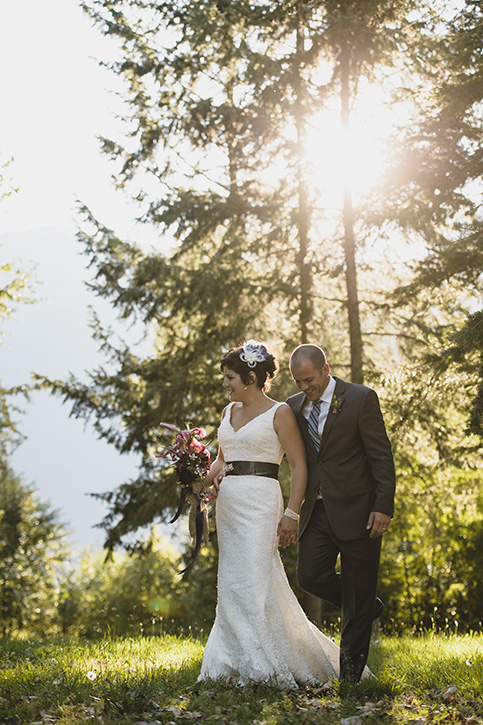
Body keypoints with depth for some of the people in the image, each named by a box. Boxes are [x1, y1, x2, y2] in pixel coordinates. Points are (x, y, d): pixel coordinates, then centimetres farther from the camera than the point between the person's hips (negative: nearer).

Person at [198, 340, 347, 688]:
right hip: (229, 503, 7)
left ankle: (265, 667, -3)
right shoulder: (230, 411, 15)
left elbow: (300, 465, -7)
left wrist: (291, 514, -15)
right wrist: (210, 475, 2)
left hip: (260, 503, -7)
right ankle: (239, 661, 15)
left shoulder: (279, 413, -5)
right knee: (233, 581, 6)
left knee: (254, 580, -11)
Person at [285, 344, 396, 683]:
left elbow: (382, 455, -8)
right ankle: (367, 607, 20)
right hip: (317, 511, 5)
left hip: (357, 511, -5)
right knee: (310, 576, -9)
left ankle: (350, 676, 12)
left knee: (357, 598, 1)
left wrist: (383, 507, -14)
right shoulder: (295, 406, 7)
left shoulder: (361, 398, -8)